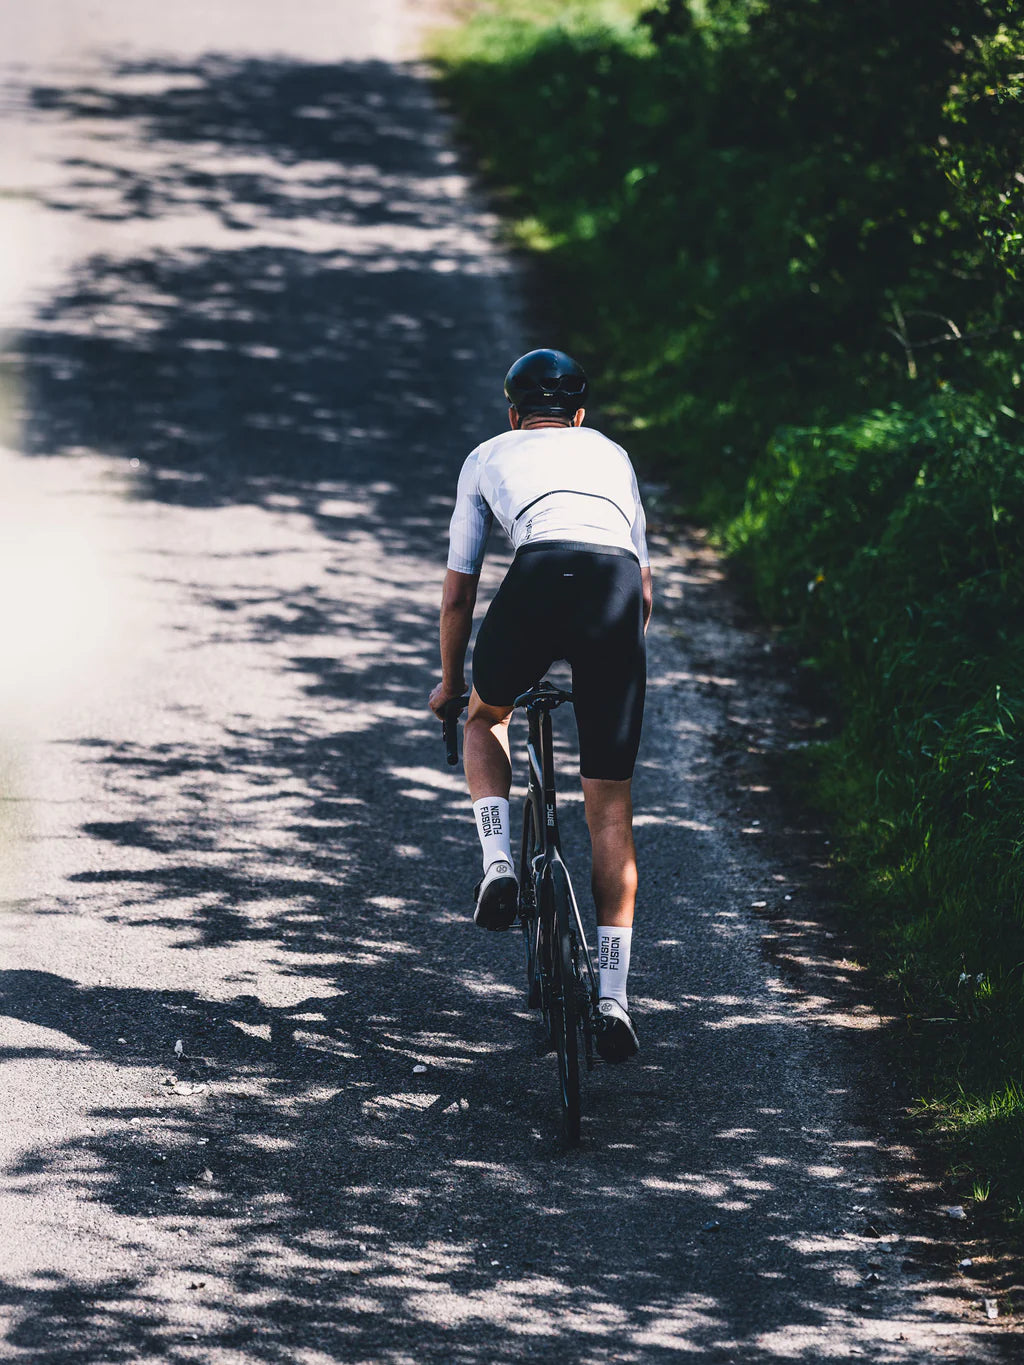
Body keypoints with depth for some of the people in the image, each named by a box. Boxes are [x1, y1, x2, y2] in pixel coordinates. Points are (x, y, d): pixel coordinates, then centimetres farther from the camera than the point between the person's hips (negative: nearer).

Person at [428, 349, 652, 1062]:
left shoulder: (489, 457, 30)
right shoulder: (612, 454, 35)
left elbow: (458, 592, 33)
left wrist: (450, 682, 47)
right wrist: (616, 657, 55)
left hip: (541, 576, -2)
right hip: (618, 585, 2)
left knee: (487, 716, 32)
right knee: (610, 808, 9)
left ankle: (499, 863, 9)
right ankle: (613, 996, 5)